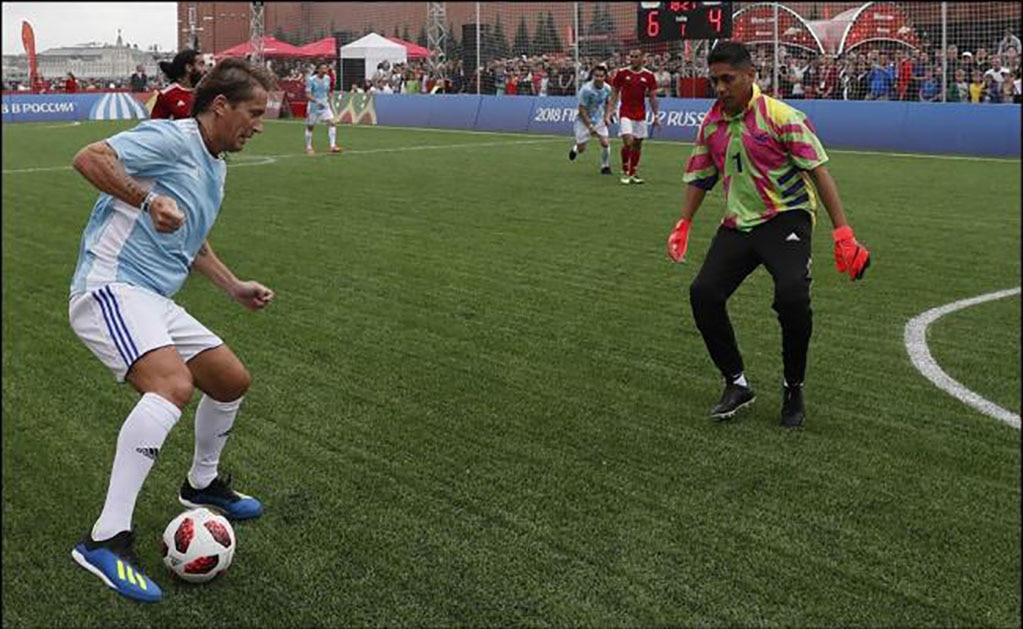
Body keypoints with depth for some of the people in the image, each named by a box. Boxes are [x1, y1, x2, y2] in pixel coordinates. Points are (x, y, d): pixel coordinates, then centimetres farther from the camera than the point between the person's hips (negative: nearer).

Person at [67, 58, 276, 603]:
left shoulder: (214, 167, 20)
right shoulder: (169, 139, -10)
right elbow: (88, 157, -22)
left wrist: (233, 286, 27)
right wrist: (149, 199, -30)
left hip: (154, 303, 10)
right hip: (110, 288, -10)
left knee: (232, 380, 14)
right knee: (173, 385, -32)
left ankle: (202, 484, 40)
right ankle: (106, 540, -30)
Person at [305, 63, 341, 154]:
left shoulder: (327, 78, 3)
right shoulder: (311, 80, -13)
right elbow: (308, 94, -18)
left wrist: (329, 102, 18)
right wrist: (317, 101, -32)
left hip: (325, 106, 4)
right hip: (314, 106, -4)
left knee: (331, 123, -13)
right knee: (310, 126, 7)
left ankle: (333, 146, -17)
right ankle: (308, 147, 23)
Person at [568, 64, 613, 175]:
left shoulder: (607, 88, -8)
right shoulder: (586, 89, -26)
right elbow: (582, 110, -21)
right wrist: (590, 126, -22)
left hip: (599, 120, 4)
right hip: (584, 120, -4)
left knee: (605, 142, -12)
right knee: (581, 148, -2)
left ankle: (605, 166, 10)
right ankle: (575, 148, 37)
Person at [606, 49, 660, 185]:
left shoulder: (648, 75, 1)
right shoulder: (621, 73, -3)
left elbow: (652, 98, 6)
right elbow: (614, 95, 1)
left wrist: (656, 116, 1)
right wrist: (608, 113, -6)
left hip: (641, 116, 3)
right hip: (625, 114, -3)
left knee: (637, 144, 6)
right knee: (628, 142, -16)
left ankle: (632, 173, 17)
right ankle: (625, 172, -1)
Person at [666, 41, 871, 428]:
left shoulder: (780, 116, -12)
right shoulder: (711, 124, 5)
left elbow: (818, 171, -13)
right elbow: (700, 177, 19)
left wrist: (842, 232, -18)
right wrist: (683, 225, 13)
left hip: (785, 218, -5)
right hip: (737, 224, 6)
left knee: (792, 295, -26)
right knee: (703, 293, -10)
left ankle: (793, 389, -2)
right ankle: (737, 384, 8)